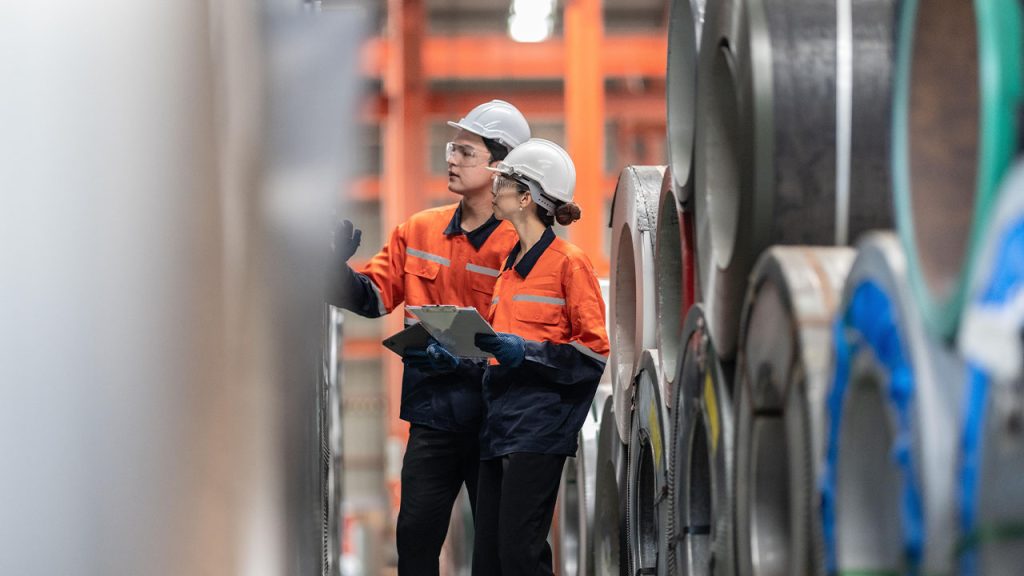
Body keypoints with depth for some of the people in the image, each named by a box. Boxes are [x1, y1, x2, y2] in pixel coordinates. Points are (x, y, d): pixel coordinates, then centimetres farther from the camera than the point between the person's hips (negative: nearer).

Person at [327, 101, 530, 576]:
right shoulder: (418, 230, 8)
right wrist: (339, 265, -13)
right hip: (432, 413, 4)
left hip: (493, 413, -4)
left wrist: (464, 358, -26)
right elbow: (373, 297, 5)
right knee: (415, 535, 3)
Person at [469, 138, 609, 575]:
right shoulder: (510, 265, 19)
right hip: (500, 423, 8)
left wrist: (524, 352, -19)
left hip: (540, 423, -8)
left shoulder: (569, 262, -7)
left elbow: (594, 350, -10)